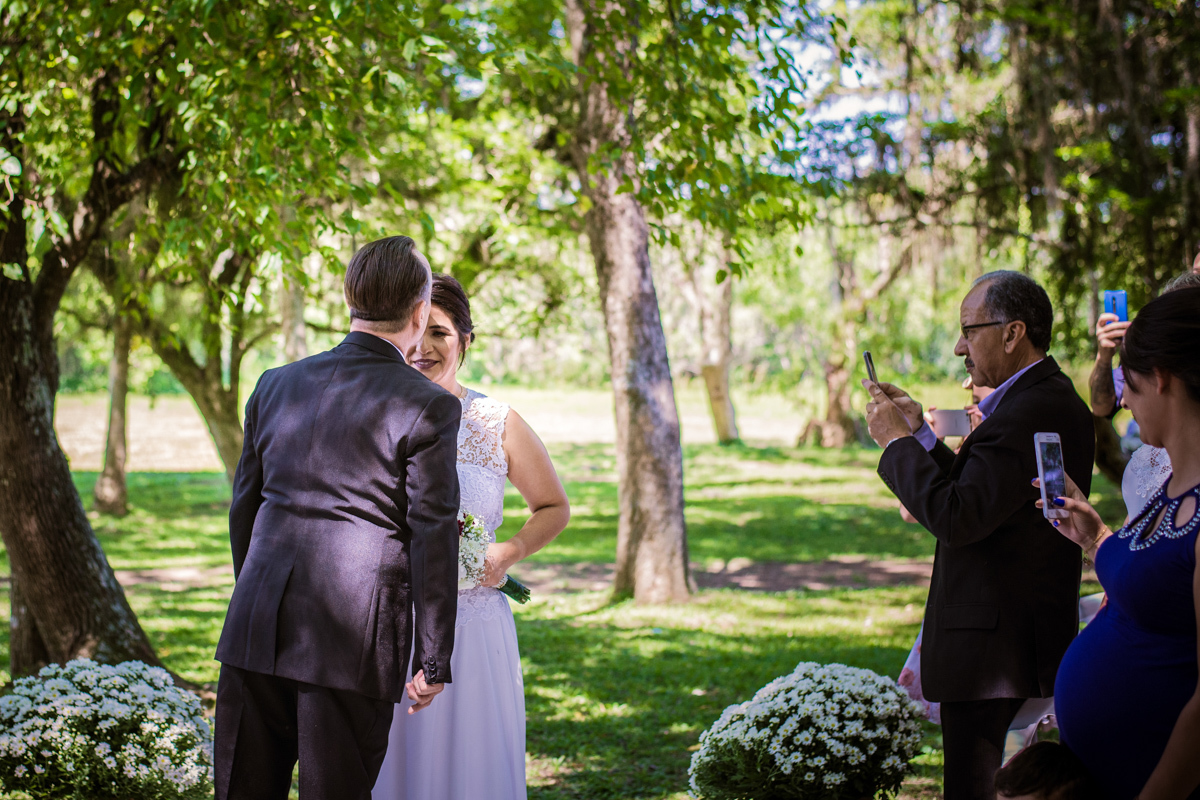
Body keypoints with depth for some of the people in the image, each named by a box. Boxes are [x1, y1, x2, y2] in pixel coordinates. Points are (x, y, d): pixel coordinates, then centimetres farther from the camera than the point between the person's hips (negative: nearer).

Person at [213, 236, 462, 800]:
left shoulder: (276, 385, 9)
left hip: (258, 627, 4)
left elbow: (244, 507, 15)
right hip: (354, 643, -4)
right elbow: (432, 539, -7)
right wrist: (432, 662, -2)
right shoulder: (429, 407, -6)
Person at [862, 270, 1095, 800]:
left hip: (995, 654, -11)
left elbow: (957, 517, -24)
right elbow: (975, 501, 18)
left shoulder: (1033, 411, -19)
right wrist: (919, 432, 11)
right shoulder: (1048, 399, 15)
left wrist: (896, 441, -12)